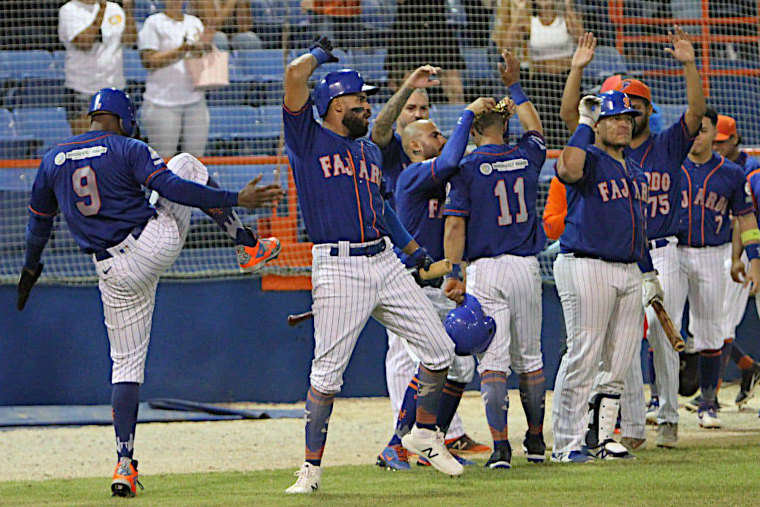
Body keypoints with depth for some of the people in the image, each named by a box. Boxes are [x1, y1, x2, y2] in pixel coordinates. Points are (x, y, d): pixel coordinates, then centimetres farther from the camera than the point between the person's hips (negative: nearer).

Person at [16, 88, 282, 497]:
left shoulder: (52, 160, 10)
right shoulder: (128, 149, -4)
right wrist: (235, 199, -13)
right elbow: (172, 187, -15)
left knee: (126, 365, 10)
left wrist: (31, 267, 37)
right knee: (187, 163, 22)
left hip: (114, 275, 3)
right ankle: (249, 244, 16)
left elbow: (39, 221, 21)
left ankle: (125, 463, -4)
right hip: (157, 244, -3)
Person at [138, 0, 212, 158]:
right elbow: (149, 61, -11)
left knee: (195, 156, 0)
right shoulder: (153, 22, -1)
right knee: (163, 158, -7)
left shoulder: (195, 22, 15)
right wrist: (184, 49, -18)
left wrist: (204, 47, -4)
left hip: (195, 102, 5)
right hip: (162, 102, -5)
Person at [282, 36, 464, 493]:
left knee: (440, 350, 4)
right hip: (339, 270, -7)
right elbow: (296, 75, -12)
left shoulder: (370, 151, 20)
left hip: (385, 262, 7)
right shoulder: (308, 139, -1)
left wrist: (416, 252, 32)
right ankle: (312, 467, 3)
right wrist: (320, 53, 8)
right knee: (328, 373, -7)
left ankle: (425, 434, 23)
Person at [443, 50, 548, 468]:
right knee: (529, 357, 15)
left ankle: (500, 445, -15)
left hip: (485, 270, -4)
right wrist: (514, 87, 38)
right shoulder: (526, 157, 6)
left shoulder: (467, 167, -5)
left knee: (493, 359, -5)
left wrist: (453, 273, -9)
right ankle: (536, 440, 23)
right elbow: (534, 127, 30)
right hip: (526, 267, 4)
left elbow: (455, 225, -11)